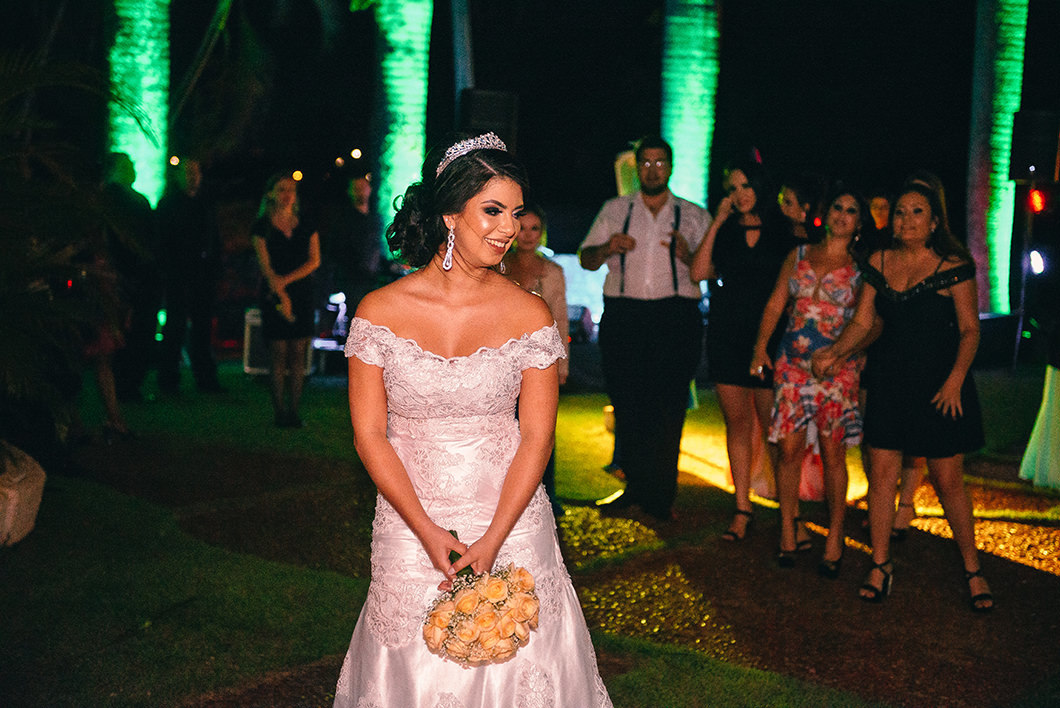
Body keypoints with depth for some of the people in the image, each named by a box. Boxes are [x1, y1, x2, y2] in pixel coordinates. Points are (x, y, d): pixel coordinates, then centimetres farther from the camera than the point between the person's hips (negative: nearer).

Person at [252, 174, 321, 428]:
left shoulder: (306, 226, 10)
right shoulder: (262, 227, 1)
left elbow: (315, 260, 2)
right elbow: (266, 265, -6)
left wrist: (287, 279, -11)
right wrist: (282, 296, -16)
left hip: (302, 293, 3)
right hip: (275, 294, -3)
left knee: (298, 355, 0)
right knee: (278, 354, -4)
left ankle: (293, 410, 4)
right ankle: (280, 412, 0)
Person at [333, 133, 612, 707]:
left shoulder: (529, 314, -4)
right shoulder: (380, 311, -6)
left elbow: (536, 437, -5)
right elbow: (369, 435, -5)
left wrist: (492, 541, -14)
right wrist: (428, 532, -13)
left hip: (512, 524, 0)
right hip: (410, 526, 0)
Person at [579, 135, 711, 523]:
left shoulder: (694, 216, 13)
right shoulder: (614, 210, 16)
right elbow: (586, 259, 14)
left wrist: (686, 254, -13)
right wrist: (607, 248, -7)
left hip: (676, 316, -1)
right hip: (622, 314, 2)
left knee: (668, 407, -5)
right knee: (627, 405, 0)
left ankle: (661, 497, 2)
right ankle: (636, 489, 11)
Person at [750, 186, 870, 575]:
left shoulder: (860, 270, 4)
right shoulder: (799, 255, 11)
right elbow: (775, 305, 10)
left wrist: (849, 356, -8)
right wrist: (761, 347, 1)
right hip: (791, 363, 2)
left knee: (832, 453, 1)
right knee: (789, 448, 0)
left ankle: (835, 536, 11)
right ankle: (787, 530, 13)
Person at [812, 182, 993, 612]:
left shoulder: (953, 266, -5)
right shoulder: (879, 263, 7)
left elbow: (970, 330, -5)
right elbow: (862, 322, 9)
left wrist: (955, 380, -16)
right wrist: (835, 352, -8)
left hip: (940, 386, -4)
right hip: (890, 382, 4)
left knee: (948, 481, 1)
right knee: (881, 474, 4)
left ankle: (972, 568, 18)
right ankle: (880, 564, 18)